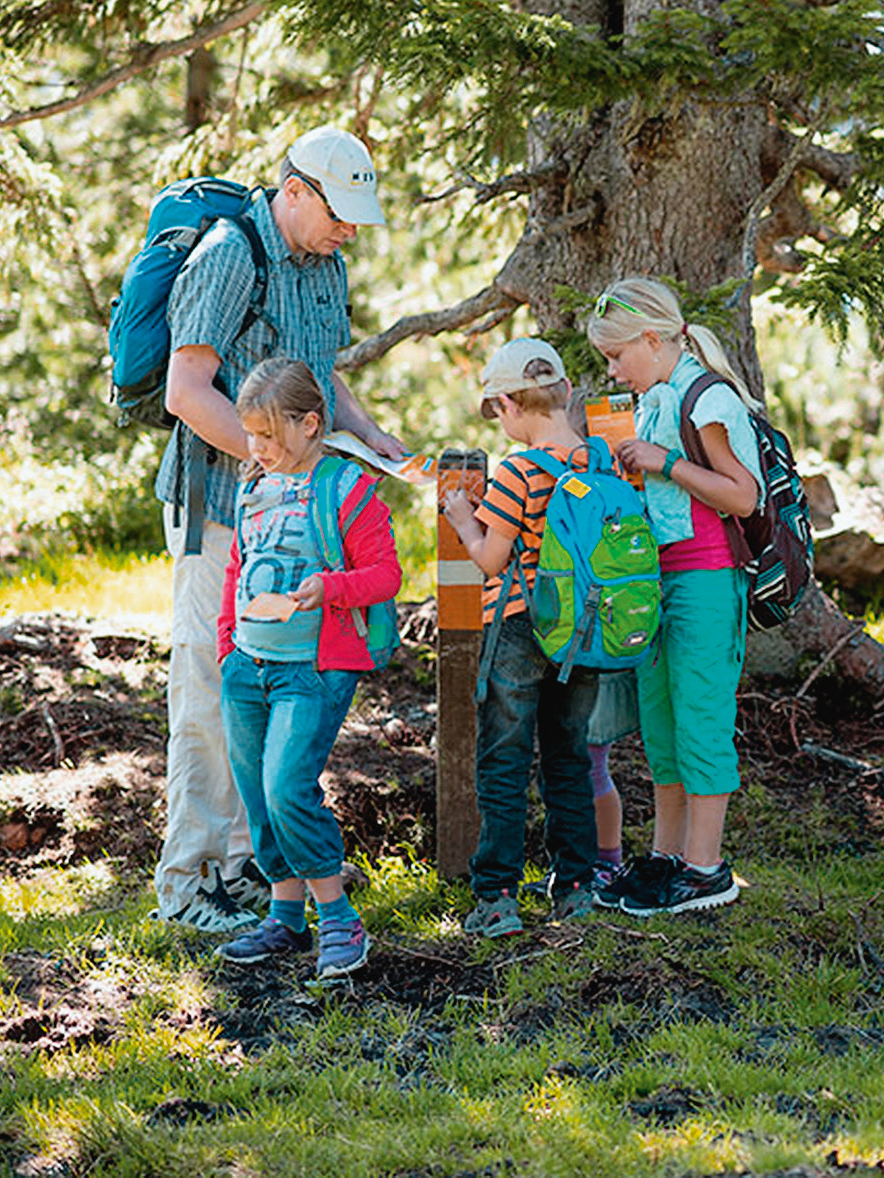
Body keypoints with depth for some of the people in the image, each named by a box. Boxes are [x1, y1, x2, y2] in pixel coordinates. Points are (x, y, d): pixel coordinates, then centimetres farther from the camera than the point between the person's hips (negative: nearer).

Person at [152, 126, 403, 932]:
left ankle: (253, 862, 19)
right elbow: (188, 392, -18)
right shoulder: (228, 260, -14)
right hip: (220, 508, -8)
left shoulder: (326, 267, 13)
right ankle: (187, 881, -1)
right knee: (213, 692, -7)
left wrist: (371, 440, 6)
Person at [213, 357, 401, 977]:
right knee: (258, 797, 8)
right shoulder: (254, 490, 14)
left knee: (288, 789, -17)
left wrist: (331, 587, -24)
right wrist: (228, 639, 19)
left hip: (315, 669, -7)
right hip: (249, 665, 7)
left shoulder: (347, 489, -7)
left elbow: (386, 571, -8)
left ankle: (339, 919, -4)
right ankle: (286, 918, 20)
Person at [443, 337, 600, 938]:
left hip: (519, 628, -6)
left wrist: (464, 520, 7)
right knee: (569, 759, 16)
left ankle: (498, 897, -1)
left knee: (503, 765, 1)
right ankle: (576, 886, 18)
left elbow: (491, 558, -13)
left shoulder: (518, 472, -17)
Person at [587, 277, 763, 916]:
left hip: (705, 578, -9)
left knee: (700, 719, -5)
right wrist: (632, 469, 8)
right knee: (659, 720, 13)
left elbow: (742, 496, -17)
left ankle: (705, 869, 1)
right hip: (657, 576, 10)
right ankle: (667, 856, 21)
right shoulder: (656, 402, 15)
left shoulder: (707, 400, -13)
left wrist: (664, 462, -17)